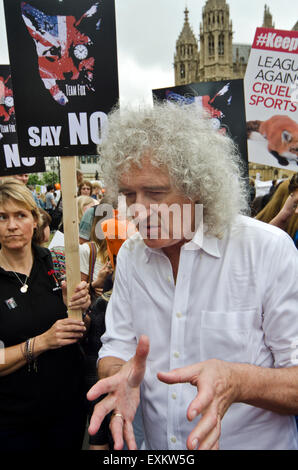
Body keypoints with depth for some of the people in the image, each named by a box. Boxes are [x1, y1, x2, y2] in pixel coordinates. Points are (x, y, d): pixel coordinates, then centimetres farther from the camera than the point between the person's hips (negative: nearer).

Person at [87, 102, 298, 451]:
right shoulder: (130, 256, -5)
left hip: (258, 442, -4)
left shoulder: (269, 249, -20)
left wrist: (237, 382, -37)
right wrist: (121, 376, -23)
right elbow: (115, 349, -2)